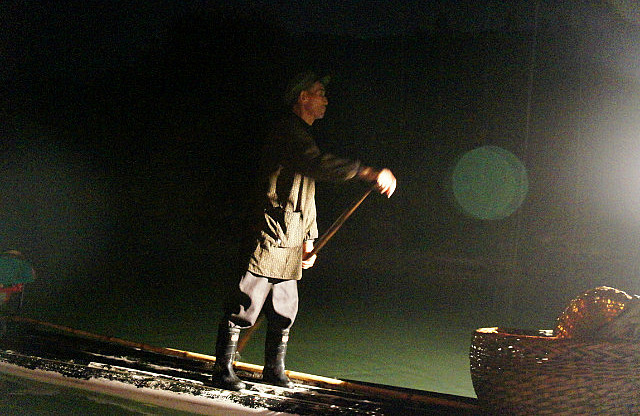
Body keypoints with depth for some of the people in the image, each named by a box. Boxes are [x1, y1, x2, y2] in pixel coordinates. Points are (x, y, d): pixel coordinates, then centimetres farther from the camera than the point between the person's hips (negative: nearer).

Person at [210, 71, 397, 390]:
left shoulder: (302, 135, 23)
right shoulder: (288, 131, -9)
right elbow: (318, 164, -29)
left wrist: (309, 239, 22)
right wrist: (368, 173, -33)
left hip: (289, 244, 10)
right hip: (269, 235, -10)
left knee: (285, 309, 13)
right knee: (244, 304, -6)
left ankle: (274, 370, 23)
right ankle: (223, 370, 0)